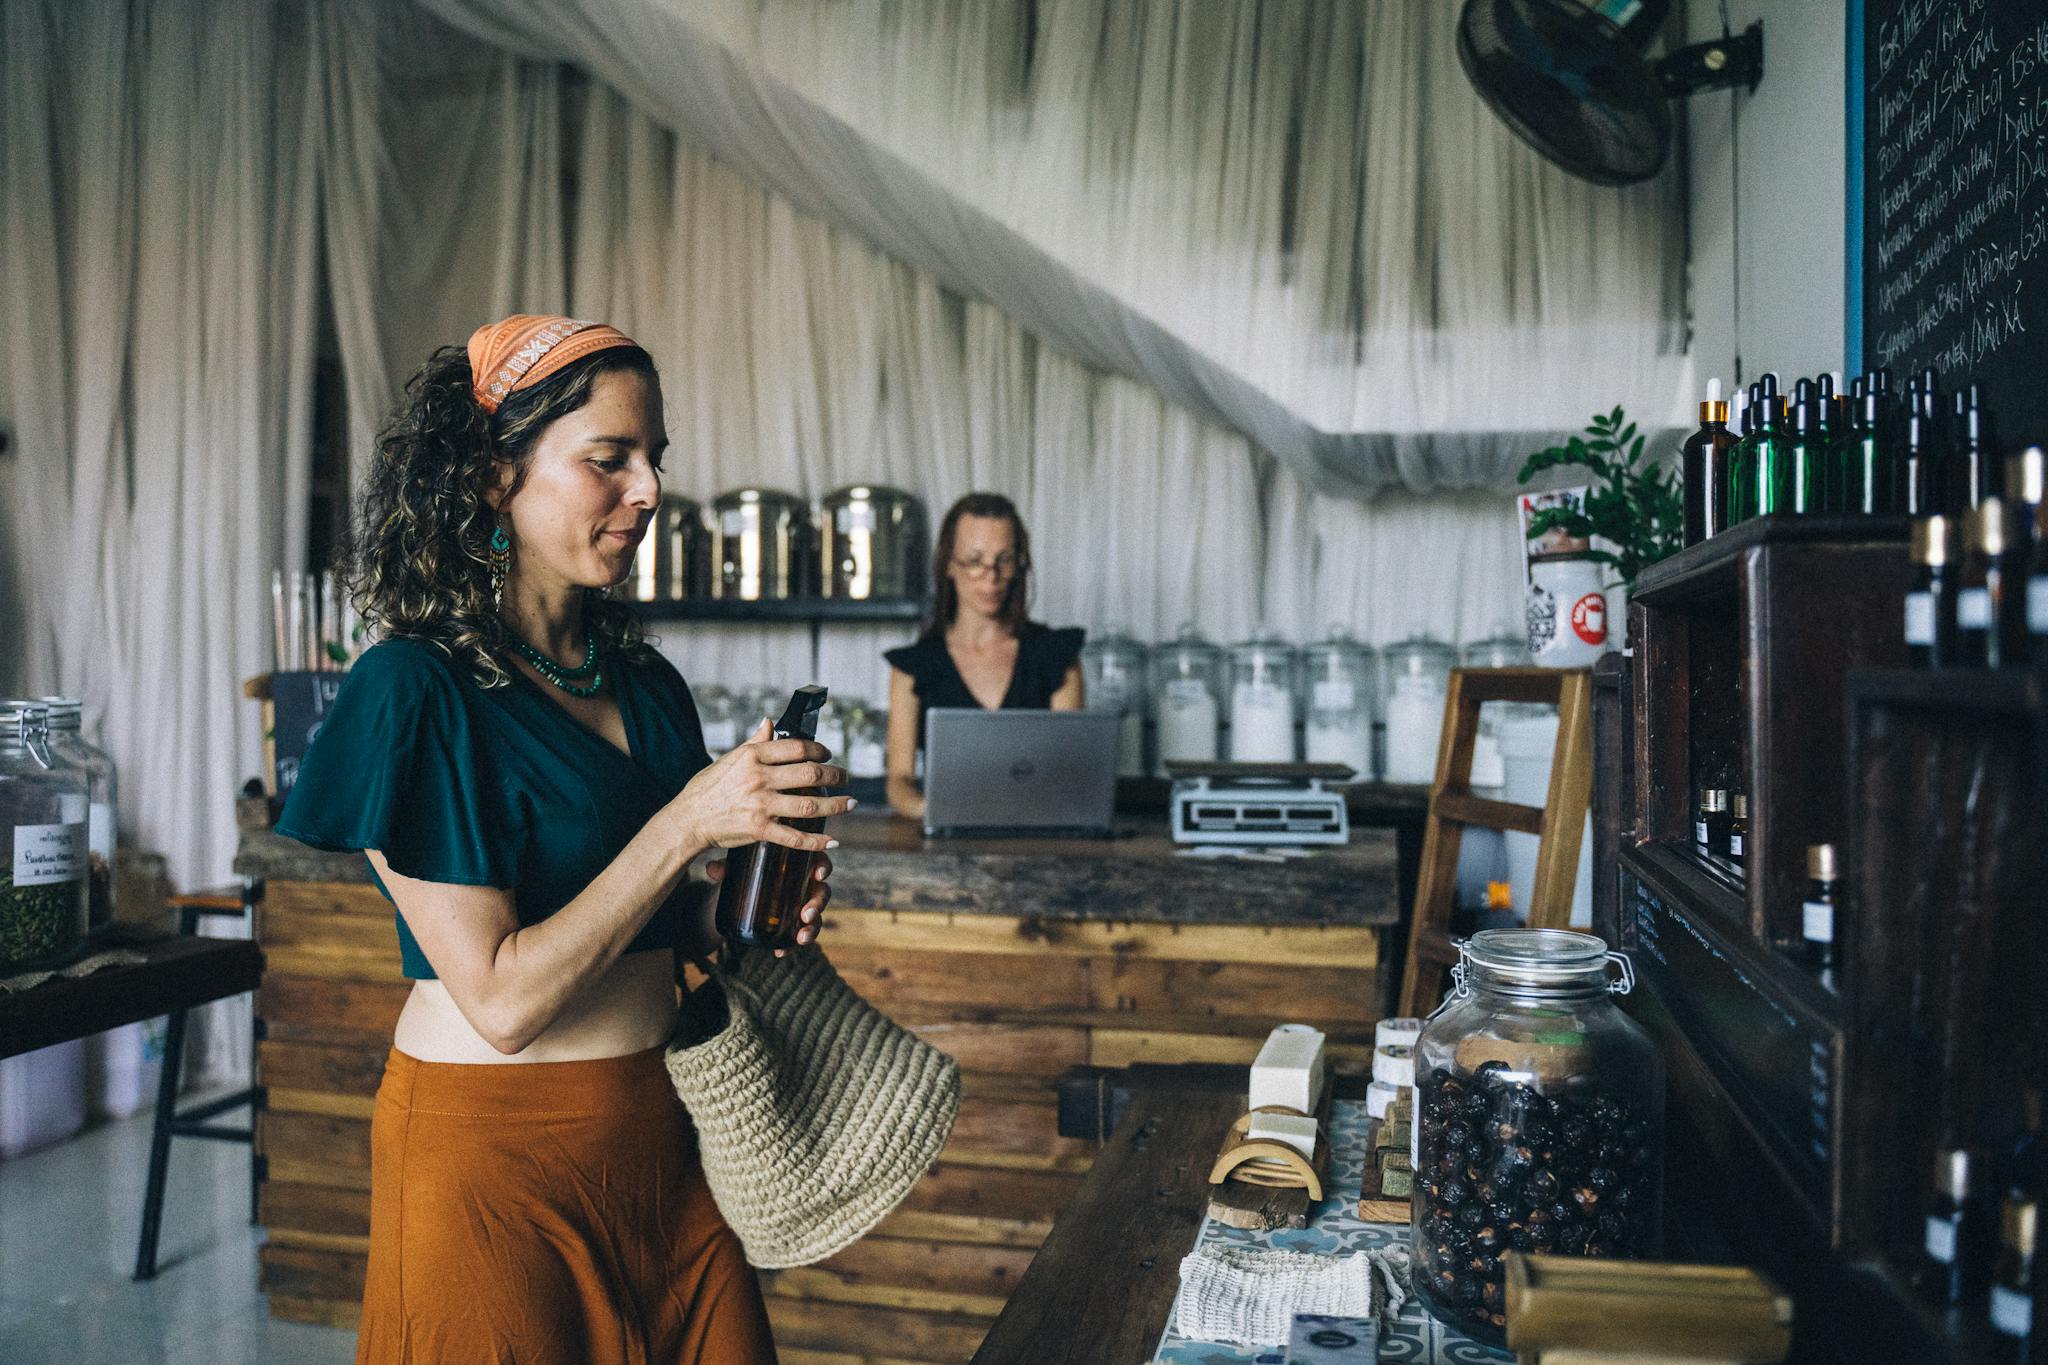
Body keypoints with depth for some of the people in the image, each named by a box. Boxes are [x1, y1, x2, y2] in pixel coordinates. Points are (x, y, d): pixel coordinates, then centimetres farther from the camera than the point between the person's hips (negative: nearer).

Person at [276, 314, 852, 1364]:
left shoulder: (645, 684, 5)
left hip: (661, 1134, 6)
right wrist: (690, 823, -22)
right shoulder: (414, 690, -15)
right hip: (496, 1158, -6)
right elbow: (501, 999, -20)